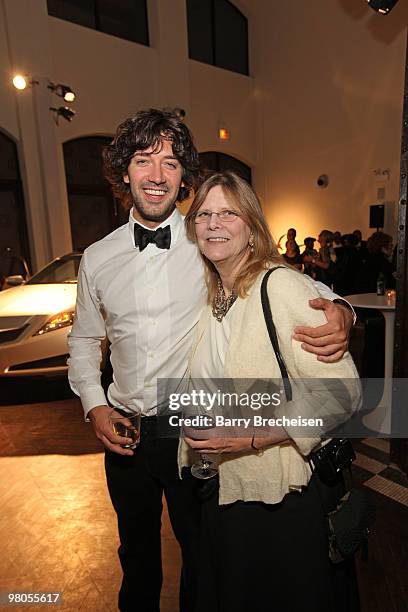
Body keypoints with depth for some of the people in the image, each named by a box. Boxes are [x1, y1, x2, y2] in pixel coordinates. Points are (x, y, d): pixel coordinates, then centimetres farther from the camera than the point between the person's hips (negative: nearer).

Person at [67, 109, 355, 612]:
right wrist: (95, 407, -3)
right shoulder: (97, 258, -2)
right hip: (125, 432, 3)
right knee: (136, 551, 29)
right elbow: (84, 339, 9)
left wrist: (339, 314, -30)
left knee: (202, 552, 23)